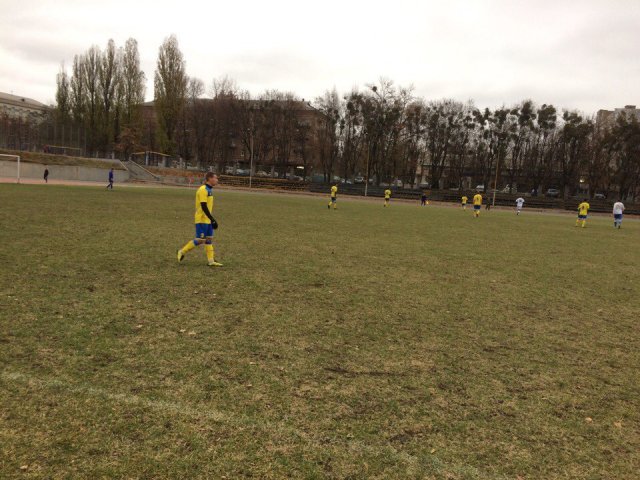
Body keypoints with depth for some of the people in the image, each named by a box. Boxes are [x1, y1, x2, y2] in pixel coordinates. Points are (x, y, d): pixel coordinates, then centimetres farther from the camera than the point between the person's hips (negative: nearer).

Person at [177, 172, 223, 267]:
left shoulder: (209, 190, 12)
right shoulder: (203, 190, -17)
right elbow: (204, 207, -22)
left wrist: (212, 219, 20)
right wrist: (213, 220, -23)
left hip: (207, 220, 9)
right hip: (202, 219, -9)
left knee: (209, 239, 8)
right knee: (200, 240, -5)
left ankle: (211, 261, 12)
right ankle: (182, 251, 11)